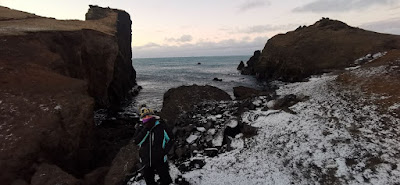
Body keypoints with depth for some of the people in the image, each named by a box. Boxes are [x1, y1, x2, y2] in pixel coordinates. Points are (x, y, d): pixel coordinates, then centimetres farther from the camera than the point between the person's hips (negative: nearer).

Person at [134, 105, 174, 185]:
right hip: (146, 162, 3)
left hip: (160, 160, -2)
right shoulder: (140, 129, -1)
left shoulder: (161, 127, -6)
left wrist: (165, 151, -10)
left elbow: (170, 140, 3)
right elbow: (137, 141, -18)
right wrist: (146, 128, -24)